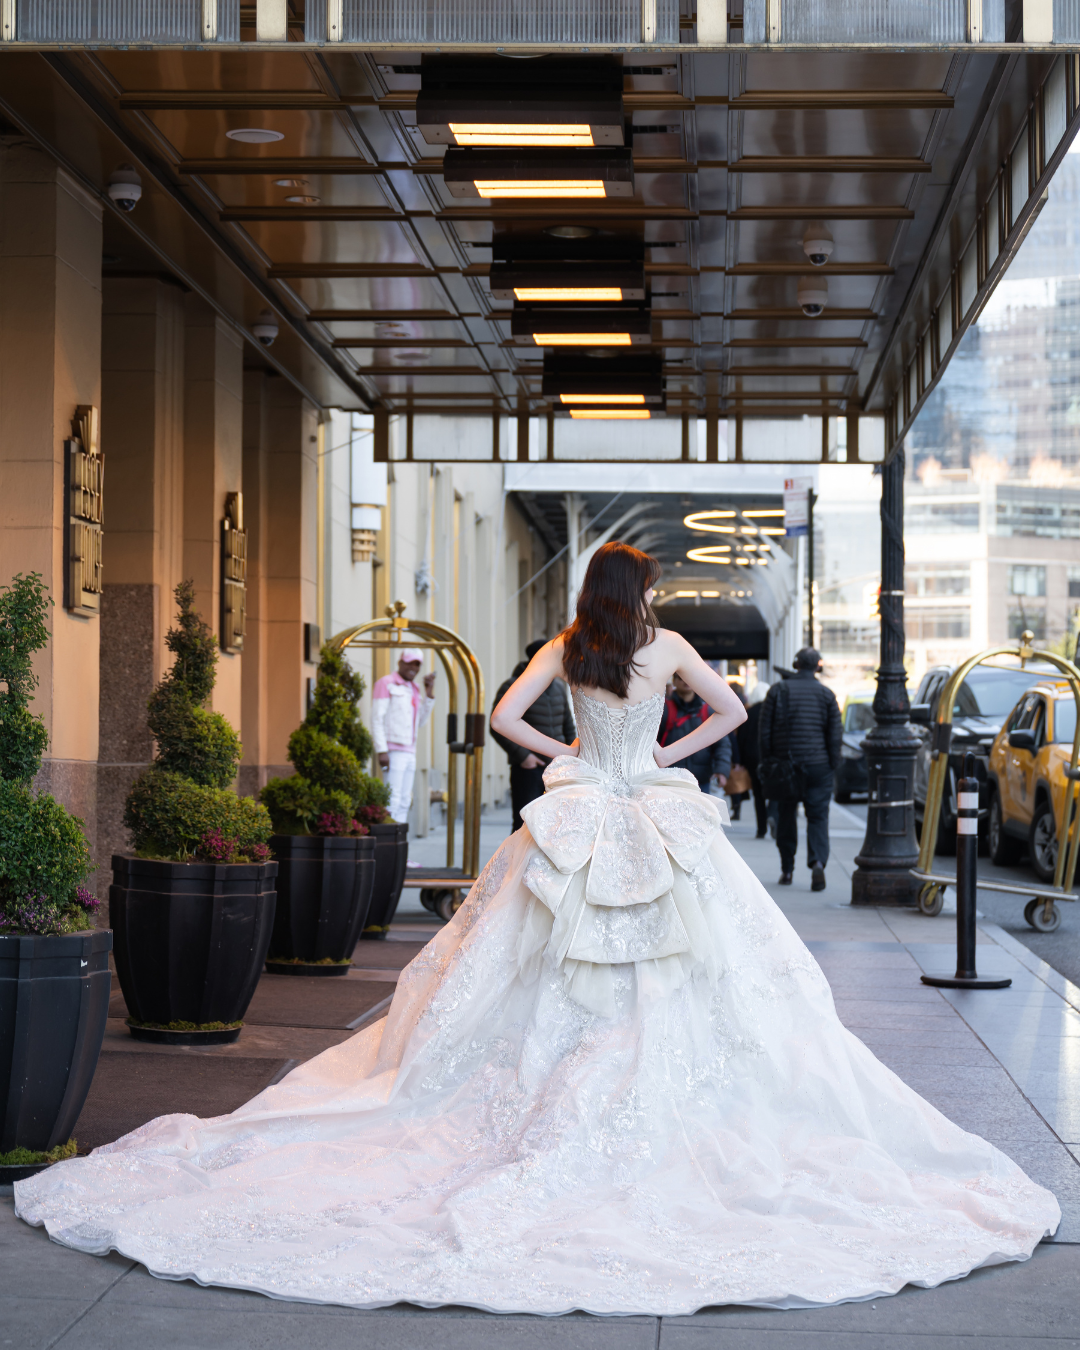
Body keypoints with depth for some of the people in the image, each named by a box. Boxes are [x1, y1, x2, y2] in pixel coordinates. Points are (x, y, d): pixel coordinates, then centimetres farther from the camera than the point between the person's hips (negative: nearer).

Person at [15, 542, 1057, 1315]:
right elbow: (732, 711, 9)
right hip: (661, 827, -2)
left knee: (545, 984, 4)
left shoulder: (564, 650, 3)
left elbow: (504, 716, -4)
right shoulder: (667, 646, 0)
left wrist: (564, 755, 8)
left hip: (578, 825, 2)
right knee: (670, 994, 0)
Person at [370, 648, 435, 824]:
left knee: (404, 802, 5)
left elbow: (419, 723, 17)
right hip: (392, 750, -8)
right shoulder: (386, 684, -4)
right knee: (392, 801, -14)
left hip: (409, 752, 8)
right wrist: (381, 751, -18)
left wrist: (429, 694, 9)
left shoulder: (413, 689, 19)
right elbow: (377, 718, -10)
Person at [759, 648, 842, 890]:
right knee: (817, 816, 0)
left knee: (786, 815, 11)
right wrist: (833, 765, 8)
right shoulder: (826, 695, 0)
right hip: (818, 765, -1)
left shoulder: (778, 690, 1)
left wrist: (767, 761, 9)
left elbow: (764, 731, 2)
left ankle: (787, 869, 15)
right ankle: (817, 861, -20)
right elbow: (835, 734, 0)